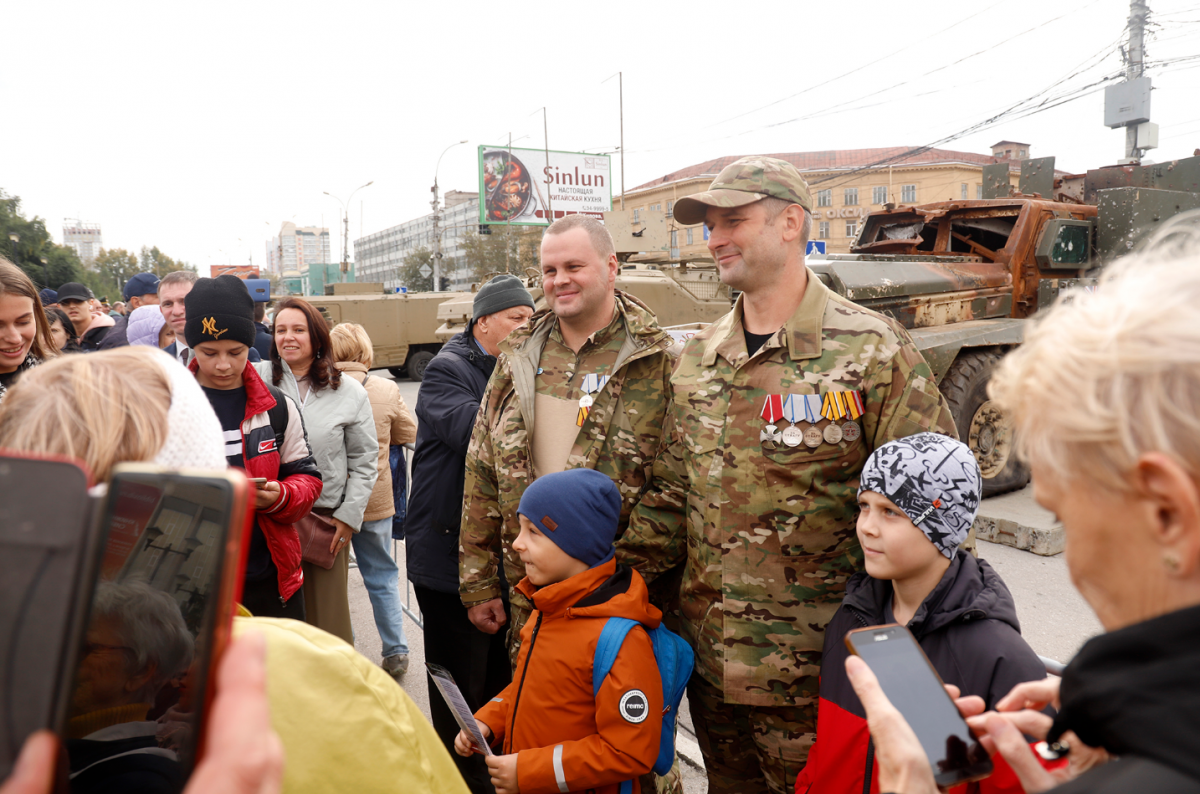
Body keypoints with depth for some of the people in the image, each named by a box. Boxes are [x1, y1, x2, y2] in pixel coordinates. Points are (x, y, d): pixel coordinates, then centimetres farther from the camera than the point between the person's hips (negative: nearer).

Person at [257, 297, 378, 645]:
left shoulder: (349, 391, 4)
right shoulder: (259, 379, 1)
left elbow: (364, 460, 7)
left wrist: (349, 515, 0)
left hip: (327, 517, 0)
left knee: (327, 611, 5)